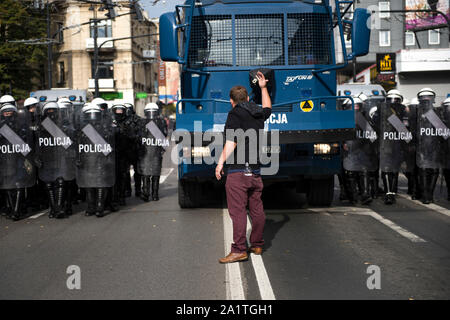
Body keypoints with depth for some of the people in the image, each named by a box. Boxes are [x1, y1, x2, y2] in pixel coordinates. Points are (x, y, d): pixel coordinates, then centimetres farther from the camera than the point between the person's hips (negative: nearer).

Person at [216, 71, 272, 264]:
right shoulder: (258, 114, 14)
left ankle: (239, 250, -9)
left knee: (237, 211, -7)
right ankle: (257, 245, 25)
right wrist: (263, 87, 48)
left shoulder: (235, 114, -6)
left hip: (238, 171, -7)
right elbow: (267, 108, 39)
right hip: (255, 171, 7)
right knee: (256, 209, 14)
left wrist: (221, 163, -14)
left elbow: (231, 142, -16)